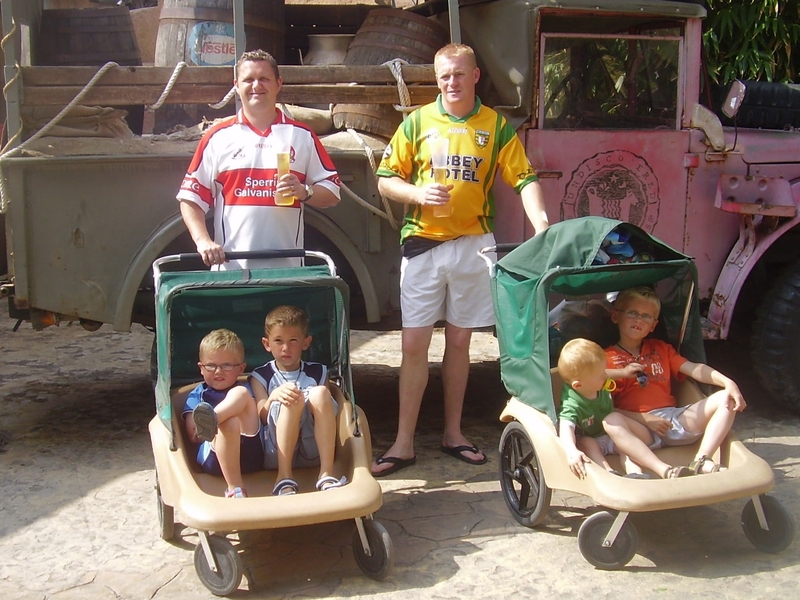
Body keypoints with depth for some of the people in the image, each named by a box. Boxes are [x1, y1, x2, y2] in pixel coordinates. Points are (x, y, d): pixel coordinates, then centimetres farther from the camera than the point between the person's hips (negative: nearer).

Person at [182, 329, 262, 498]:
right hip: (215, 457, -2)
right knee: (229, 423, -36)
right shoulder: (197, 395, 23)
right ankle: (234, 488, -47)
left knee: (240, 393, -12)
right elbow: (193, 436, 9)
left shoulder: (244, 391, 29)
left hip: (250, 452, 2)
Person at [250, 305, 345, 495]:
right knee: (292, 399, -28)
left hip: (313, 450, 2)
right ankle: (284, 477, -29)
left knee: (320, 393, -24)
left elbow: (331, 411, 14)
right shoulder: (260, 376, 12)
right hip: (276, 453, -1)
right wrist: (274, 397, -23)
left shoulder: (318, 373, 17)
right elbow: (262, 417, -1)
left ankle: (326, 474, -29)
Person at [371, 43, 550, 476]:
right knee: (414, 344, -2)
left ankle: (453, 434, 23)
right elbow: (385, 179, 4)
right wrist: (418, 194, -16)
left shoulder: (497, 126, 4)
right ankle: (403, 443, 5)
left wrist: (541, 224, -19)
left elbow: (524, 179, -2)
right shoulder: (417, 122, 4)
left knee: (458, 342, 10)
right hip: (423, 244, 0)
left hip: (473, 245, 1)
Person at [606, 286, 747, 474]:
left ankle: (701, 461, -26)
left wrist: (728, 382, -8)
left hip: (675, 418, 5)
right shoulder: (606, 358, 8)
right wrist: (645, 419, -15)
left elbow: (693, 368, 10)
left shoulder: (661, 349, 25)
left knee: (726, 399, -11)